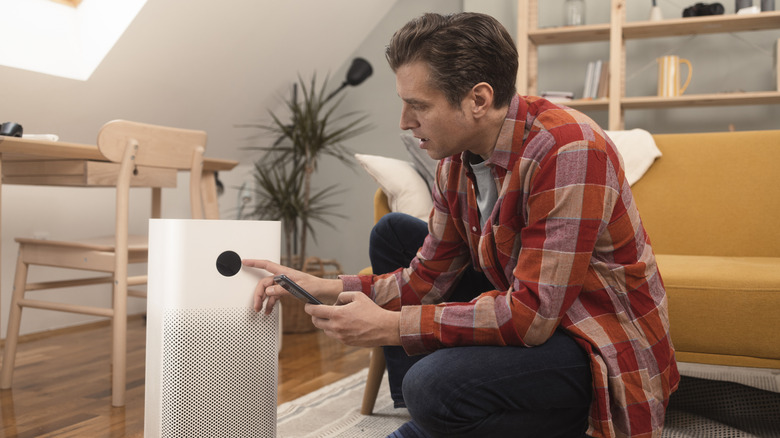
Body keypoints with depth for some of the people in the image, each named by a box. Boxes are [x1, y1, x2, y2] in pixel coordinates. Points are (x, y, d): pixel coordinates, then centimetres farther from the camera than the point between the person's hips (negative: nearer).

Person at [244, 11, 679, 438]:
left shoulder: (568, 151, -26)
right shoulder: (458, 159, -1)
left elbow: (532, 316, -30)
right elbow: (427, 277, 4)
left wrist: (392, 327, -27)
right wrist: (328, 288, -8)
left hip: (604, 351, -8)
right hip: (534, 316, 9)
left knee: (435, 386, -34)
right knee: (393, 232, 10)